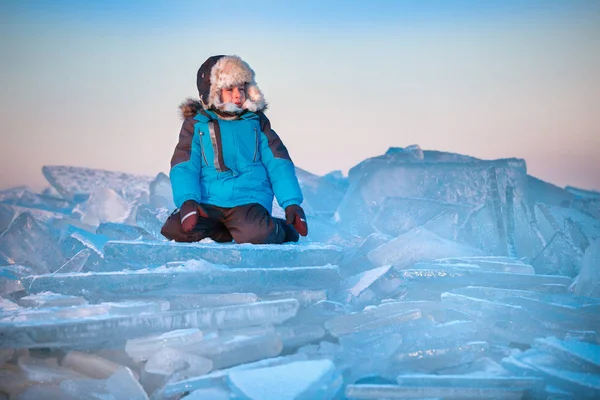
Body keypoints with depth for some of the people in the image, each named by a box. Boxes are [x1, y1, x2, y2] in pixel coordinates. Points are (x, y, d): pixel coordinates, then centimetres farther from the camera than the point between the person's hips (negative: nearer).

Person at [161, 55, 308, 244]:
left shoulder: (256, 121, 13)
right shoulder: (195, 124, 10)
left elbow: (278, 163, 7)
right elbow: (184, 167, -1)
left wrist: (292, 202, -6)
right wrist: (187, 200, -21)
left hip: (248, 200, -1)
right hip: (207, 202, 1)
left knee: (255, 235, -33)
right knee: (174, 230, -27)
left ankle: (278, 230, 3)